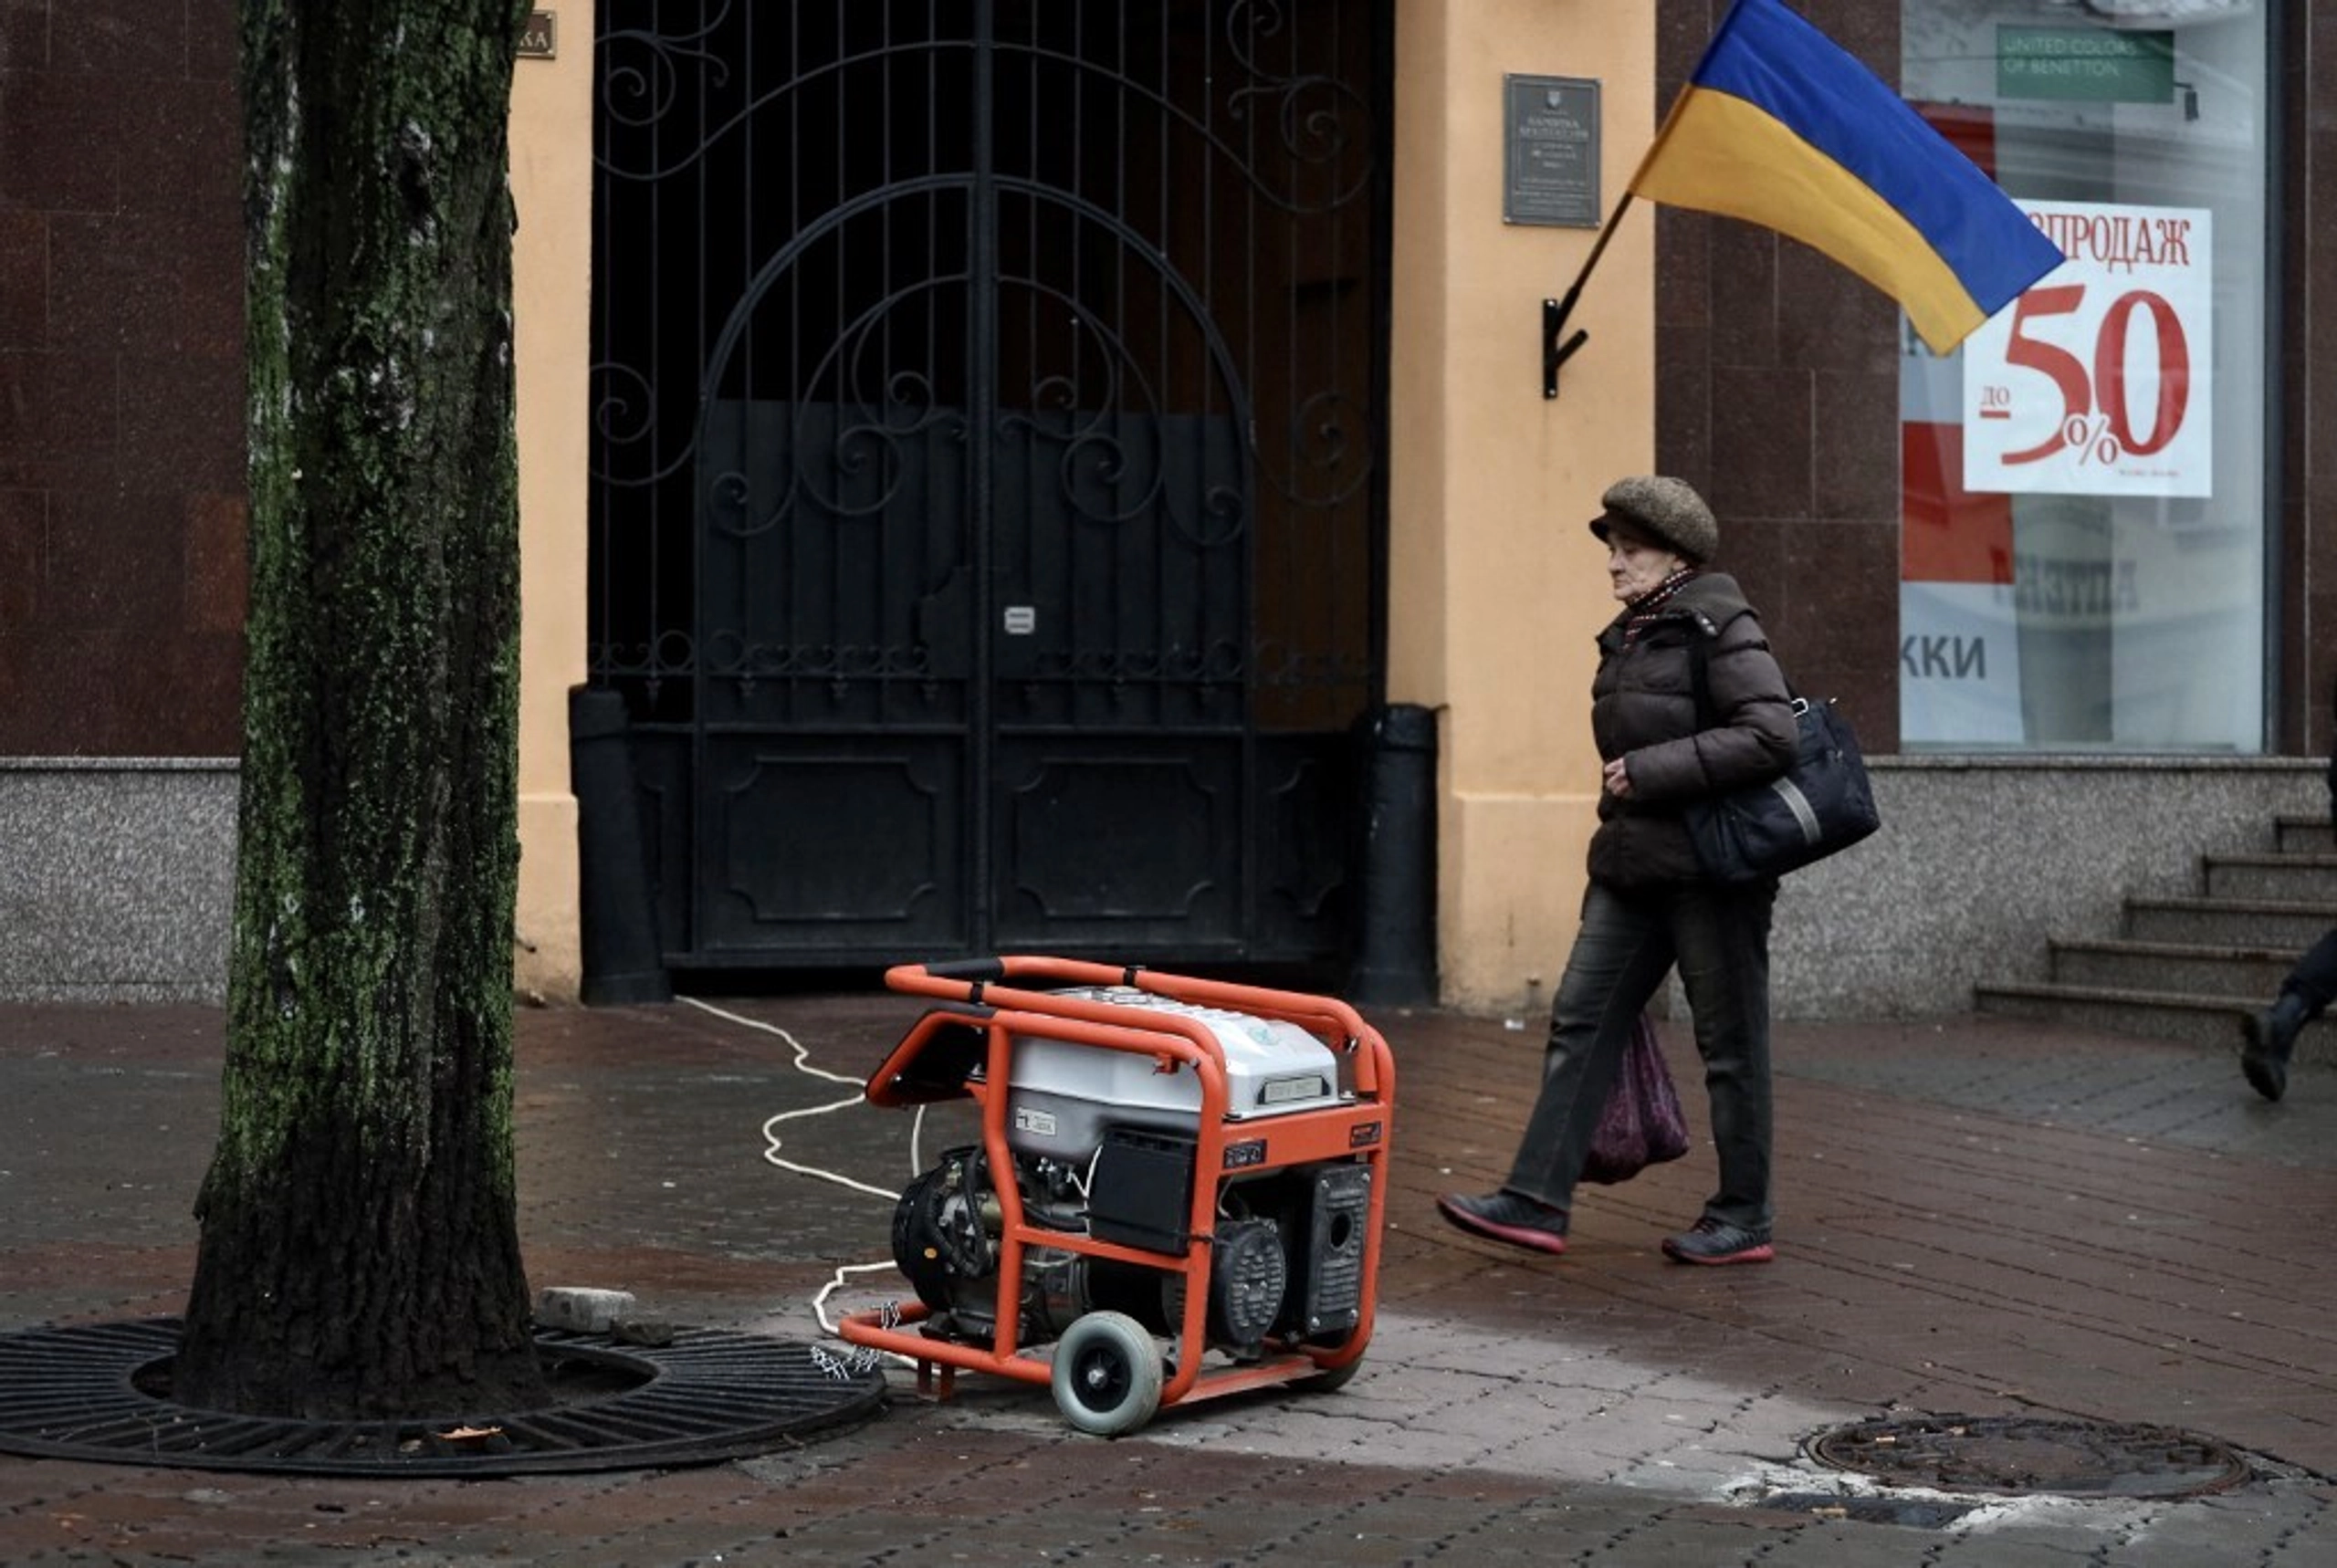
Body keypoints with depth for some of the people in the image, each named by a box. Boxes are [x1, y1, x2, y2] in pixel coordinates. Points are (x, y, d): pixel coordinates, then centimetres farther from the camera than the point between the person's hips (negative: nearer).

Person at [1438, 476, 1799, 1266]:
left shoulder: (1718, 628, -10)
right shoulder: (1629, 636, 14)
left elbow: (1770, 736, -20)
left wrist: (1648, 771, -19)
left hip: (1710, 867, -8)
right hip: (1633, 867, 8)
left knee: (1729, 1043, 2)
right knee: (1580, 1021, 2)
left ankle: (1743, 1218, 13)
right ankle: (1537, 1200, 2)